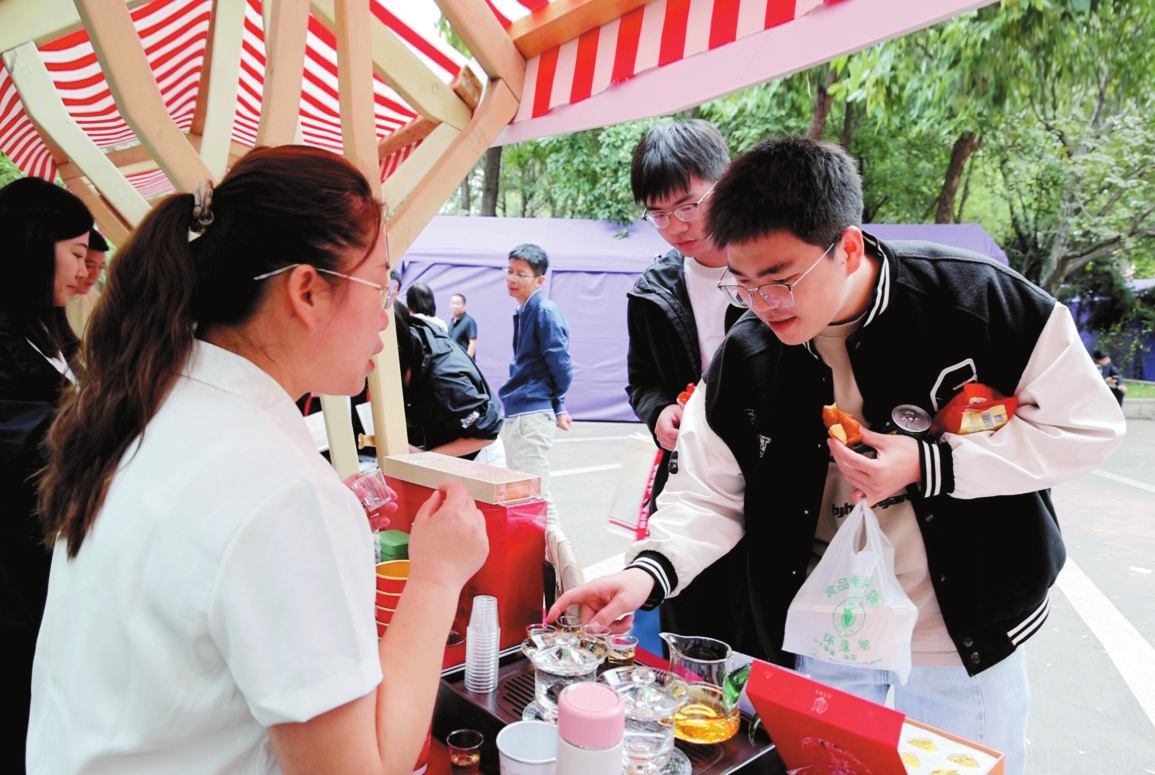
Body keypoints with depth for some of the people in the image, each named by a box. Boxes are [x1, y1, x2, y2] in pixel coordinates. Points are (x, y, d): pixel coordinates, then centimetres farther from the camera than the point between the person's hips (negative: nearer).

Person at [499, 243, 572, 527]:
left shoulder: (545, 312, -14)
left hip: (532, 414, -10)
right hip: (516, 413, 10)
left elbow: (560, 364, -15)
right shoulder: (523, 312, 15)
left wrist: (558, 405, -3)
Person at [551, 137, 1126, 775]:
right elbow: (706, 497, -7)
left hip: (967, 635, -1)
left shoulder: (979, 299, -18)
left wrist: (930, 466, -24)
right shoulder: (743, 358, -11)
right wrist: (649, 571, -26)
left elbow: (1087, 425, -11)